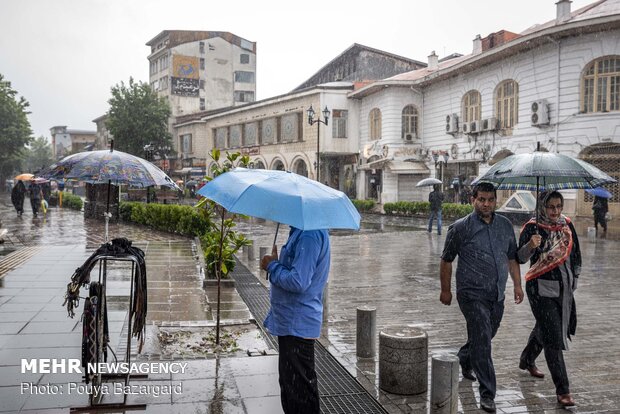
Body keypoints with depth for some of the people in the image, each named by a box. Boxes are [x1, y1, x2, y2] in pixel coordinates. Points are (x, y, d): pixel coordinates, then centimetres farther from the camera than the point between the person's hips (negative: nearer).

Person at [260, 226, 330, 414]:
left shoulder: (310, 235, -24)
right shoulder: (302, 231, 9)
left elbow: (298, 282, -29)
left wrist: (272, 265, -15)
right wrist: (276, 263, 2)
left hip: (298, 325, -10)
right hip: (290, 321, 10)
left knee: (300, 388, 2)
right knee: (289, 384, 22)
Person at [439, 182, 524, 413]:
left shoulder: (505, 226, 7)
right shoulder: (461, 228, -9)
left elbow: (512, 258, 17)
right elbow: (446, 260, -1)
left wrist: (517, 285, 13)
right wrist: (445, 290, 2)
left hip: (497, 295, 6)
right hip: (472, 294, -5)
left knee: (484, 337, 19)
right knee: (482, 341, -10)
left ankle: (464, 360, 48)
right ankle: (487, 394, -3)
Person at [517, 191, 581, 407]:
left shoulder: (567, 224, 2)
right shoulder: (532, 227, -13)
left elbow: (576, 253, 15)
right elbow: (520, 258, -21)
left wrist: (574, 279, 15)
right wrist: (530, 245, -41)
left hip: (564, 287, 6)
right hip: (541, 288, -6)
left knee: (544, 328, 22)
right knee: (553, 337, -8)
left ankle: (527, 361, 48)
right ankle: (562, 390, -4)